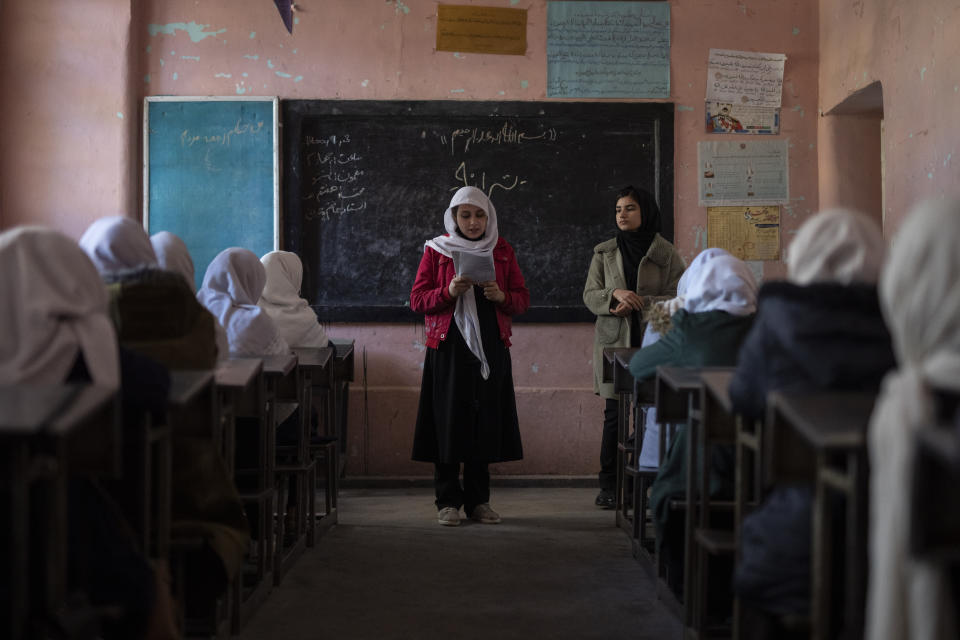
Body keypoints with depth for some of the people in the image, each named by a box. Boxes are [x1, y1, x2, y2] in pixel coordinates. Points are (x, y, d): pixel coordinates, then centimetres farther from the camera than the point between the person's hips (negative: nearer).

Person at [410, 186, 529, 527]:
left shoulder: (502, 251, 10)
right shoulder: (436, 250, 4)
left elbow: (523, 298, 10)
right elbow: (417, 300, 1)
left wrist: (502, 296, -11)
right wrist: (448, 292, -16)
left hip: (490, 348, 2)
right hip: (448, 347, -2)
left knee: (485, 421, 2)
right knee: (449, 421, -5)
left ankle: (478, 500, 11)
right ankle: (448, 501, 3)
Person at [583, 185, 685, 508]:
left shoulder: (666, 254, 5)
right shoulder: (603, 253, 12)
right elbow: (589, 295, 8)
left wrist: (639, 303, -12)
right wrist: (614, 295, -13)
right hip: (614, 344, 1)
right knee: (614, 415, -2)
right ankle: (608, 485, 7)